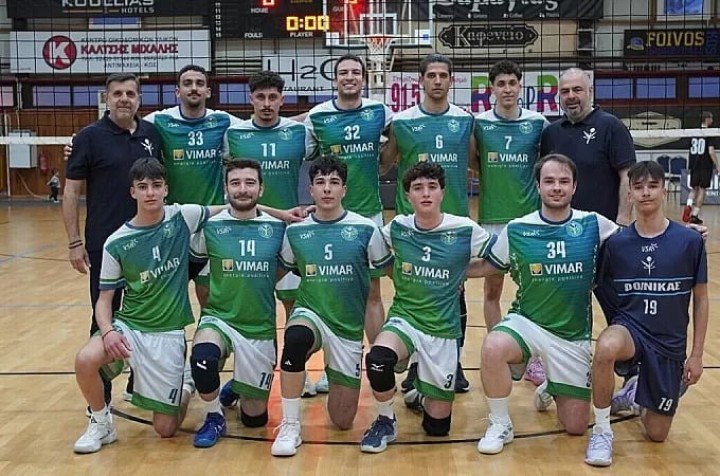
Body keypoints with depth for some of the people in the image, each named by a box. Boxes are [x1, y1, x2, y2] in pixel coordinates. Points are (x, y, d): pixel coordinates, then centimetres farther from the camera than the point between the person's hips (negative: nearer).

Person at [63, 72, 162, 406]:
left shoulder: (152, 134, 5)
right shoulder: (90, 136, -6)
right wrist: (74, 242, -10)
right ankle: (100, 398, 15)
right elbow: (71, 192, -5)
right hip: (105, 245, -4)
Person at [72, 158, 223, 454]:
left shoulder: (183, 218, -7)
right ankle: (101, 424, -1)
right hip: (128, 324, 1)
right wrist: (107, 330, -21)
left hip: (168, 333, 0)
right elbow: (104, 298, -1)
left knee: (165, 429, 0)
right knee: (85, 360, -32)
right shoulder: (116, 243, -7)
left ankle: (186, 388, 36)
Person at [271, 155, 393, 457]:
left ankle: (331, 379, 38)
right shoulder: (295, 231, -2)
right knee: (296, 337, -40)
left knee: (343, 421, 3)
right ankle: (290, 427, -22)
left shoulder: (366, 229, -7)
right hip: (310, 315, 0)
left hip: (349, 327, 0)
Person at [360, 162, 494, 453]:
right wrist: (400, 274, 5)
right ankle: (385, 422, -7)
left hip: (443, 330, 0)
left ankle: (426, 391, 39)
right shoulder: (397, 228, -3)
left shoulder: (465, 231, -10)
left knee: (437, 425, 4)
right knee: (378, 358, -35)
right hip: (404, 319, 0)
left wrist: (460, 274, -1)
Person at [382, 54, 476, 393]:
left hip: (456, 218, 1)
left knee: (455, 292, 8)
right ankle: (416, 364, 19)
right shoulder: (402, 121, 0)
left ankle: (454, 364, 20)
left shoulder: (465, 120, 5)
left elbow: (474, 162, 14)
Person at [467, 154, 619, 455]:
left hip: (574, 335, 2)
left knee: (575, 426, 4)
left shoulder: (593, 225, -5)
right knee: (493, 348, -37)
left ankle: (551, 390, 40)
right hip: (526, 323, -1)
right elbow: (485, 267, 6)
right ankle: (500, 424, -11)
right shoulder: (516, 230, -6)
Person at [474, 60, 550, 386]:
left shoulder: (538, 123, 1)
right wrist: (489, 179, -6)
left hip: (530, 216, 0)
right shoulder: (479, 123, -1)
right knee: (492, 289, 7)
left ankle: (534, 359, 15)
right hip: (491, 218, 0)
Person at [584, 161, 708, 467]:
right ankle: (602, 431, -18)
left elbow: (700, 299, 0)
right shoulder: (617, 243, -6)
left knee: (657, 434, 7)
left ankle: (633, 394, 42)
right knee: (607, 347, -39)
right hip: (630, 329, -1)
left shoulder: (690, 241, -8)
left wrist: (696, 355, 0)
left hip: (670, 344, 1)